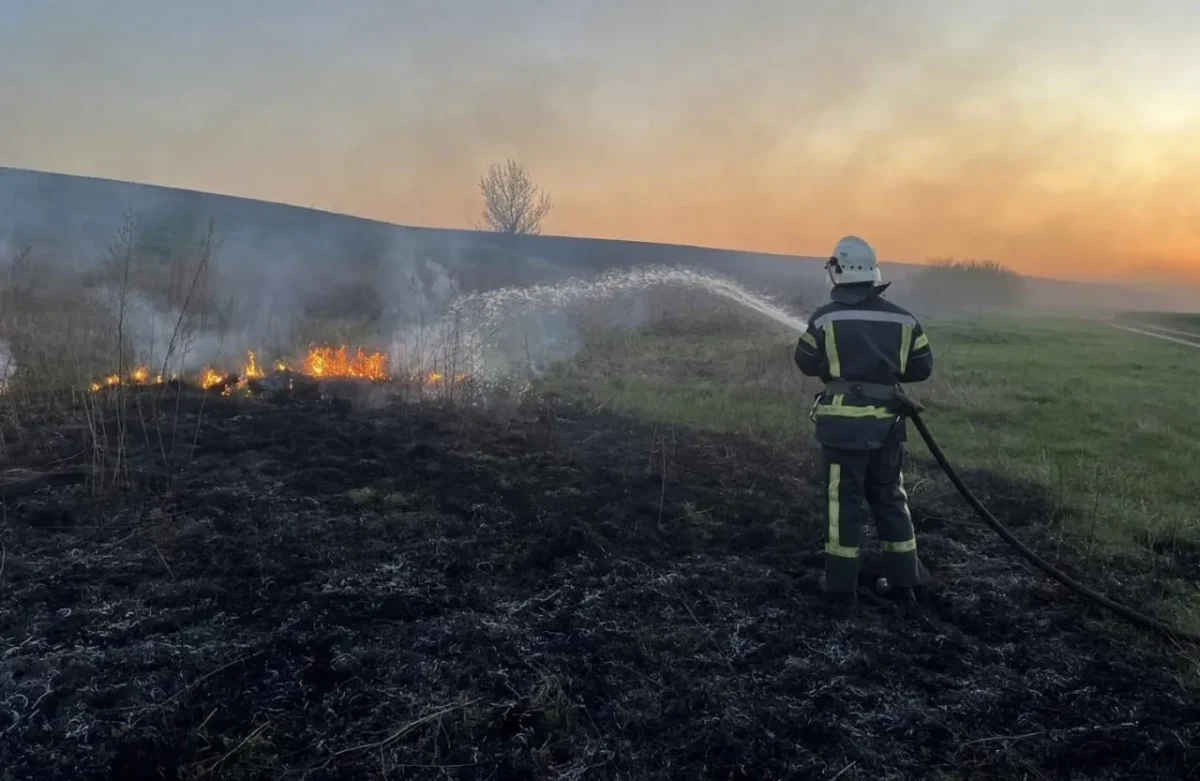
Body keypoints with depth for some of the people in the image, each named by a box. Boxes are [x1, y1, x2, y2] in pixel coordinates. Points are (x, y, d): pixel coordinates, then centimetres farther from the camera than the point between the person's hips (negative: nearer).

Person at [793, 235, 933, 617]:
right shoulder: (902, 318, 1)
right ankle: (904, 582, 27)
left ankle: (842, 591, 9)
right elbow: (922, 367, 6)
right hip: (886, 422, 4)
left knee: (843, 503, 4)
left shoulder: (825, 318, -10)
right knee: (890, 500, 18)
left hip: (844, 422, -4)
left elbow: (806, 364, 3)